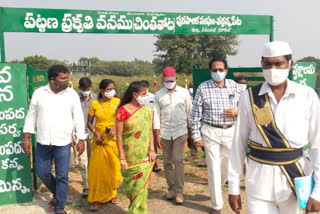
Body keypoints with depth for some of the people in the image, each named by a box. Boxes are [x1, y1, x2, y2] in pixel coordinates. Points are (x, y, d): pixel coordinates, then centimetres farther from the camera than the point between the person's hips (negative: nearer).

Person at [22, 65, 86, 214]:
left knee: (62, 176, 3)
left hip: (63, 143, -2)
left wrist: (81, 140, -2)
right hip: (43, 142, 2)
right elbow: (31, 116, 5)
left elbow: (78, 118, 0)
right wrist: (26, 137, 2)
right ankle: (56, 194, 40)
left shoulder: (72, 94, -4)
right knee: (42, 172, 12)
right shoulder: (39, 93, -2)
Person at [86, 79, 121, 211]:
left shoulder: (117, 102, 0)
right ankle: (97, 199, 7)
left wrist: (115, 128, -15)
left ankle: (112, 193, 27)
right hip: (99, 140, 0)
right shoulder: (94, 104, 0)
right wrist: (96, 133, -9)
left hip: (113, 139, 0)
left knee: (114, 167, 5)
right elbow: (89, 122, 6)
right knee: (97, 168, -3)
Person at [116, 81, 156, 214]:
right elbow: (119, 136, -9)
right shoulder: (123, 111, -10)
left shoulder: (148, 111, 3)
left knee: (142, 185, 5)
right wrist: (122, 158, -11)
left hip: (145, 156, 3)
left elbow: (150, 132, 8)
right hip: (130, 156, -3)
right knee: (130, 184, 10)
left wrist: (151, 150, -1)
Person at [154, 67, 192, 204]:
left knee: (178, 160, -10)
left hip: (180, 132, -2)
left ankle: (179, 191, -2)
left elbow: (189, 111, 6)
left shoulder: (184, 92, 0)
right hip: (164, 133, 2)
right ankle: (171, 188, 20)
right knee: (167, 162, 7)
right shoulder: (159, 95, 2)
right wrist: (157, 134, -2)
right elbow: (156, 115, 2)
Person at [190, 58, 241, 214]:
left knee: (229, 165, 14)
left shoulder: (233, 85, 4)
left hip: (230, 131, 3)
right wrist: (196, 136, -7)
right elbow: (195, 114, -4)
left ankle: (215, 189, 44)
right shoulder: (203, 87, -5)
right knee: (214, 168, 3)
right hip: (210, 132, -3)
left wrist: (236, 111, -12)